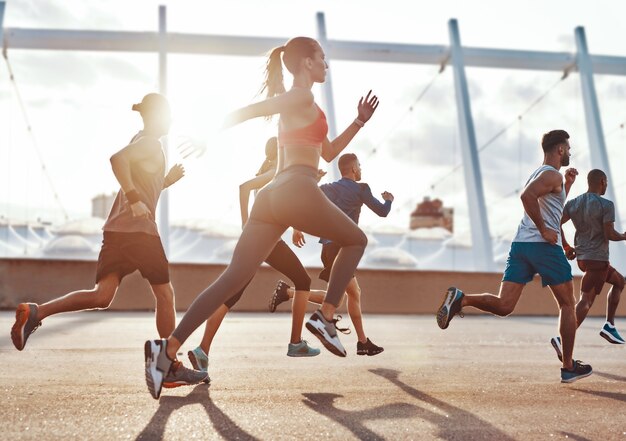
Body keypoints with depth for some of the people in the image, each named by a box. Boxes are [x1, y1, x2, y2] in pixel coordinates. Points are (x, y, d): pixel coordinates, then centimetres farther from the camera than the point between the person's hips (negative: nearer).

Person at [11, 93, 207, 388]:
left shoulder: (143, 142, 24)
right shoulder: (151, 142, -4)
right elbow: (118, 158, -23)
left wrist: (167, 180, 18)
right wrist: (135, 198, -24)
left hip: (115, 229, 8)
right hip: (139, 229, -8)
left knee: (102, 296, 0)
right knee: (164, 294, 2)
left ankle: (36, 312, -15)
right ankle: (171, 368, 8)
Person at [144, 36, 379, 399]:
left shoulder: (299, 104, 29)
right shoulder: (303, 97, 1)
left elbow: (328, 152, 34)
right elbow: (248, 111, -8)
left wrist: (358, 122, 29)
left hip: (273, 195, 8)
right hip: (298, 190, -8)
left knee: (234, 278, -2)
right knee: (356, 240, 15)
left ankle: (169, 347, -13)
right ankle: (326, 317, 2)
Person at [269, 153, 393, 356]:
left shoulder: (328, 188, 16)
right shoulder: (360, 189, 0)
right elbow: (382, 212, 5)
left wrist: (297, 228, 11)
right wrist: (388, 200, 27)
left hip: (329, 246, 9)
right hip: (339, 247, -9)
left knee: (354, 293, 14)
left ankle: (363, 343, 18)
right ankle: (287, 291, -17)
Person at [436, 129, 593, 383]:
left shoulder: (537, 174, 25)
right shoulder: (552, 175, -4)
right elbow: (527, 196, -25)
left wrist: (567, 185, 30)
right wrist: (544, 230, -20)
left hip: (520, 244, 7)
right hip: (545, 247, -7)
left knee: (504, 306, -3)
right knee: (567, 305, 8)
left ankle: (460, 299, -27)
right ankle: (569, 368, 13)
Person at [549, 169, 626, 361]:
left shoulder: (573, 203, 6)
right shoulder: (606, 205, -12)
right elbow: (609, 234, -17)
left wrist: (566, 246, 10)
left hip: (581, 257, 8)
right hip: (597, 258, -8)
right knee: (586, 301, -10)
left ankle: (609, 325, 18)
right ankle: (563, 339, -24)